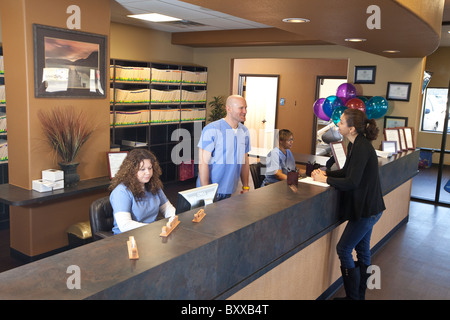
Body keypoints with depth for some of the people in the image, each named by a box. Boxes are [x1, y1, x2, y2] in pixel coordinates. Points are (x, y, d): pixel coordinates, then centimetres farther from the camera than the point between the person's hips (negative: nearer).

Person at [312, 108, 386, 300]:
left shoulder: (362, 148, -23)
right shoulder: (355, 145, 7)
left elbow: (352, 182, -26)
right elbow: (346, 171, 15)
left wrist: (326, 180, -16)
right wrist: (325, 173, 1)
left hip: (366, 209, -10)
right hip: (367, 207, 10)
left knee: (343, 249, -2)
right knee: (362, 250, 18)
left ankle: (353, 296, 11)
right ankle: (359, 295, 33)